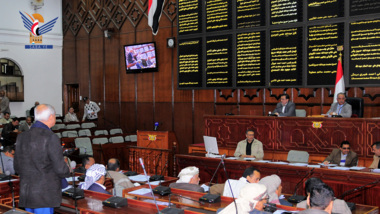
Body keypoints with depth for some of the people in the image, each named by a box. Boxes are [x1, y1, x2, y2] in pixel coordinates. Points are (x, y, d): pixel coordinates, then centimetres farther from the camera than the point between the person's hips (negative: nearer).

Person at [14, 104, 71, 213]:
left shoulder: (21, 137, 4)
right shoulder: (50, 137, -16)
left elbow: (17, 167, 11)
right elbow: (60, 169, -15)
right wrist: (67, 171, 7)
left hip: (25, 194, 6)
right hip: (45, 196, -6)